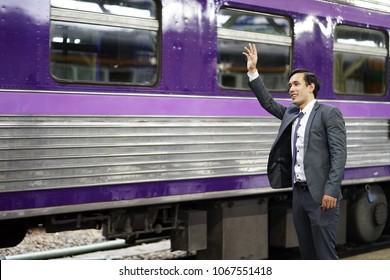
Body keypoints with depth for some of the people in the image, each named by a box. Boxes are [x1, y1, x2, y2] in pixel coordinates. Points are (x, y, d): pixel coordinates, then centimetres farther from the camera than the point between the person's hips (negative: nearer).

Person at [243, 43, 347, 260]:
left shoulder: (329, 113, -6)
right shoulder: (291, 113, 16)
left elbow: (339, 154, -12)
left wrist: (331, 191, -20)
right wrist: (253, 71, 14)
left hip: (321, 195, -7)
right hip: (299, 194, 7)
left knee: (325, 254, -8)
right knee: (307, 254, 11)